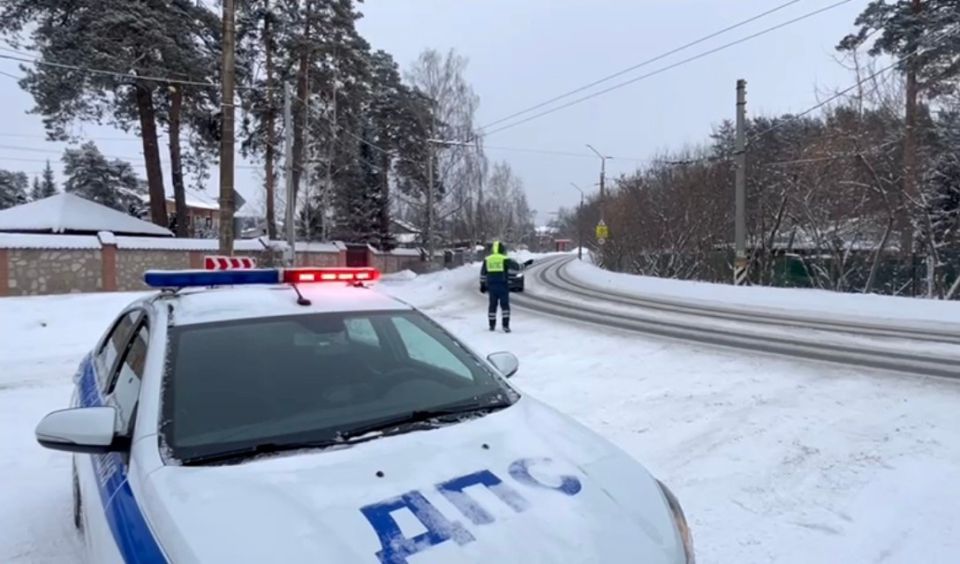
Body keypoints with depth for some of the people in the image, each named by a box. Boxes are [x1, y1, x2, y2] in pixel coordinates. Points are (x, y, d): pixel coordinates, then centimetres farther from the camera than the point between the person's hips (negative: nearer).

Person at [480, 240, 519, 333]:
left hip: (491, 286, 4)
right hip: (503, 285, -3)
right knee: (504, 305, 1)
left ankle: (492, 326, 18)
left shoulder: (487, 260, 5)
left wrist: (482, 285, 17)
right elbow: (516, 266, -4)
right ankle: (505, 326, -6)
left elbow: (483, 273, 10)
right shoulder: (505, 259, -6)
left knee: (492, 305, 13)